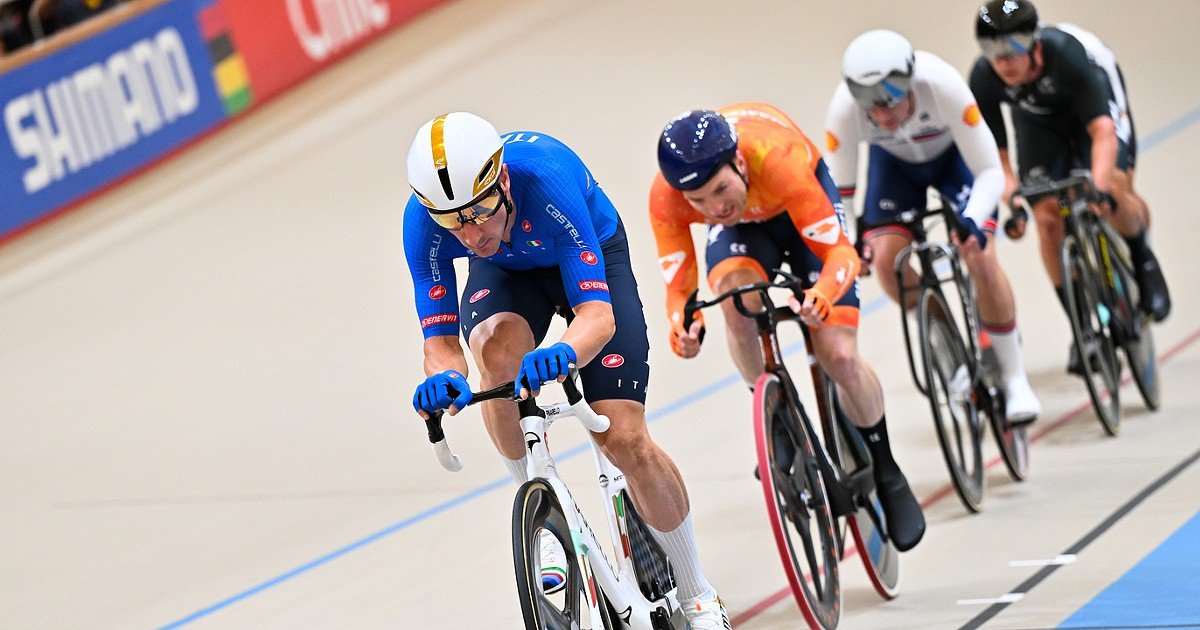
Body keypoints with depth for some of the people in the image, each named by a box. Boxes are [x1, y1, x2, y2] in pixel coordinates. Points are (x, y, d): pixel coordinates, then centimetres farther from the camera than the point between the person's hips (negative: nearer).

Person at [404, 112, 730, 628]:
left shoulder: (546, 179, -42)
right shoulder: (424, 222, -33)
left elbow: (598, 315, -43)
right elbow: (441, 342, -29)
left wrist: (564, 352, -65)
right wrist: (445, 378, -53)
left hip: (594, 256, -2)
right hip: (506, 273, 2)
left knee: (624, 439, -13)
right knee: (498, 349, -35)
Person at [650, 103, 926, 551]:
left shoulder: (777, 161, -43)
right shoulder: (666, 197, -35)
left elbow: (840, 250, -38)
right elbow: (679, 286, -26)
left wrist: (822, 296, -59)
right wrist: (683, 325, -49)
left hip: (799, 208, -2)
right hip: (741, 228, 2)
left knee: (839, 357, -13)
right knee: (735, 297, -33)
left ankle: (886, 475, 13)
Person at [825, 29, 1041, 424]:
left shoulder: (942, 85, -41)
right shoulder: (844, 109, -36)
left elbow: (990, 172, -34)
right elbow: (839, 190, -24)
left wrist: (972, 221, -50)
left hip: (953, 153, -2)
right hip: (894, 162, 2)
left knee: (979, 257, -20)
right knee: (886, 259, -17)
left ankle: (1015, 378, -3)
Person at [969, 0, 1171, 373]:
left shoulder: (1066, 52, -41)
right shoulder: (984, 78, -31)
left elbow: (1103, 129, -45)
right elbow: (995, 153, -23)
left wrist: (1099, 186, -59)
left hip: (1095, 101, -3)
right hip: (1037, 117, 3)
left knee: (1115, 192, -26)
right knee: (1048, 218, -13)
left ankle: (1142, 259, 7)